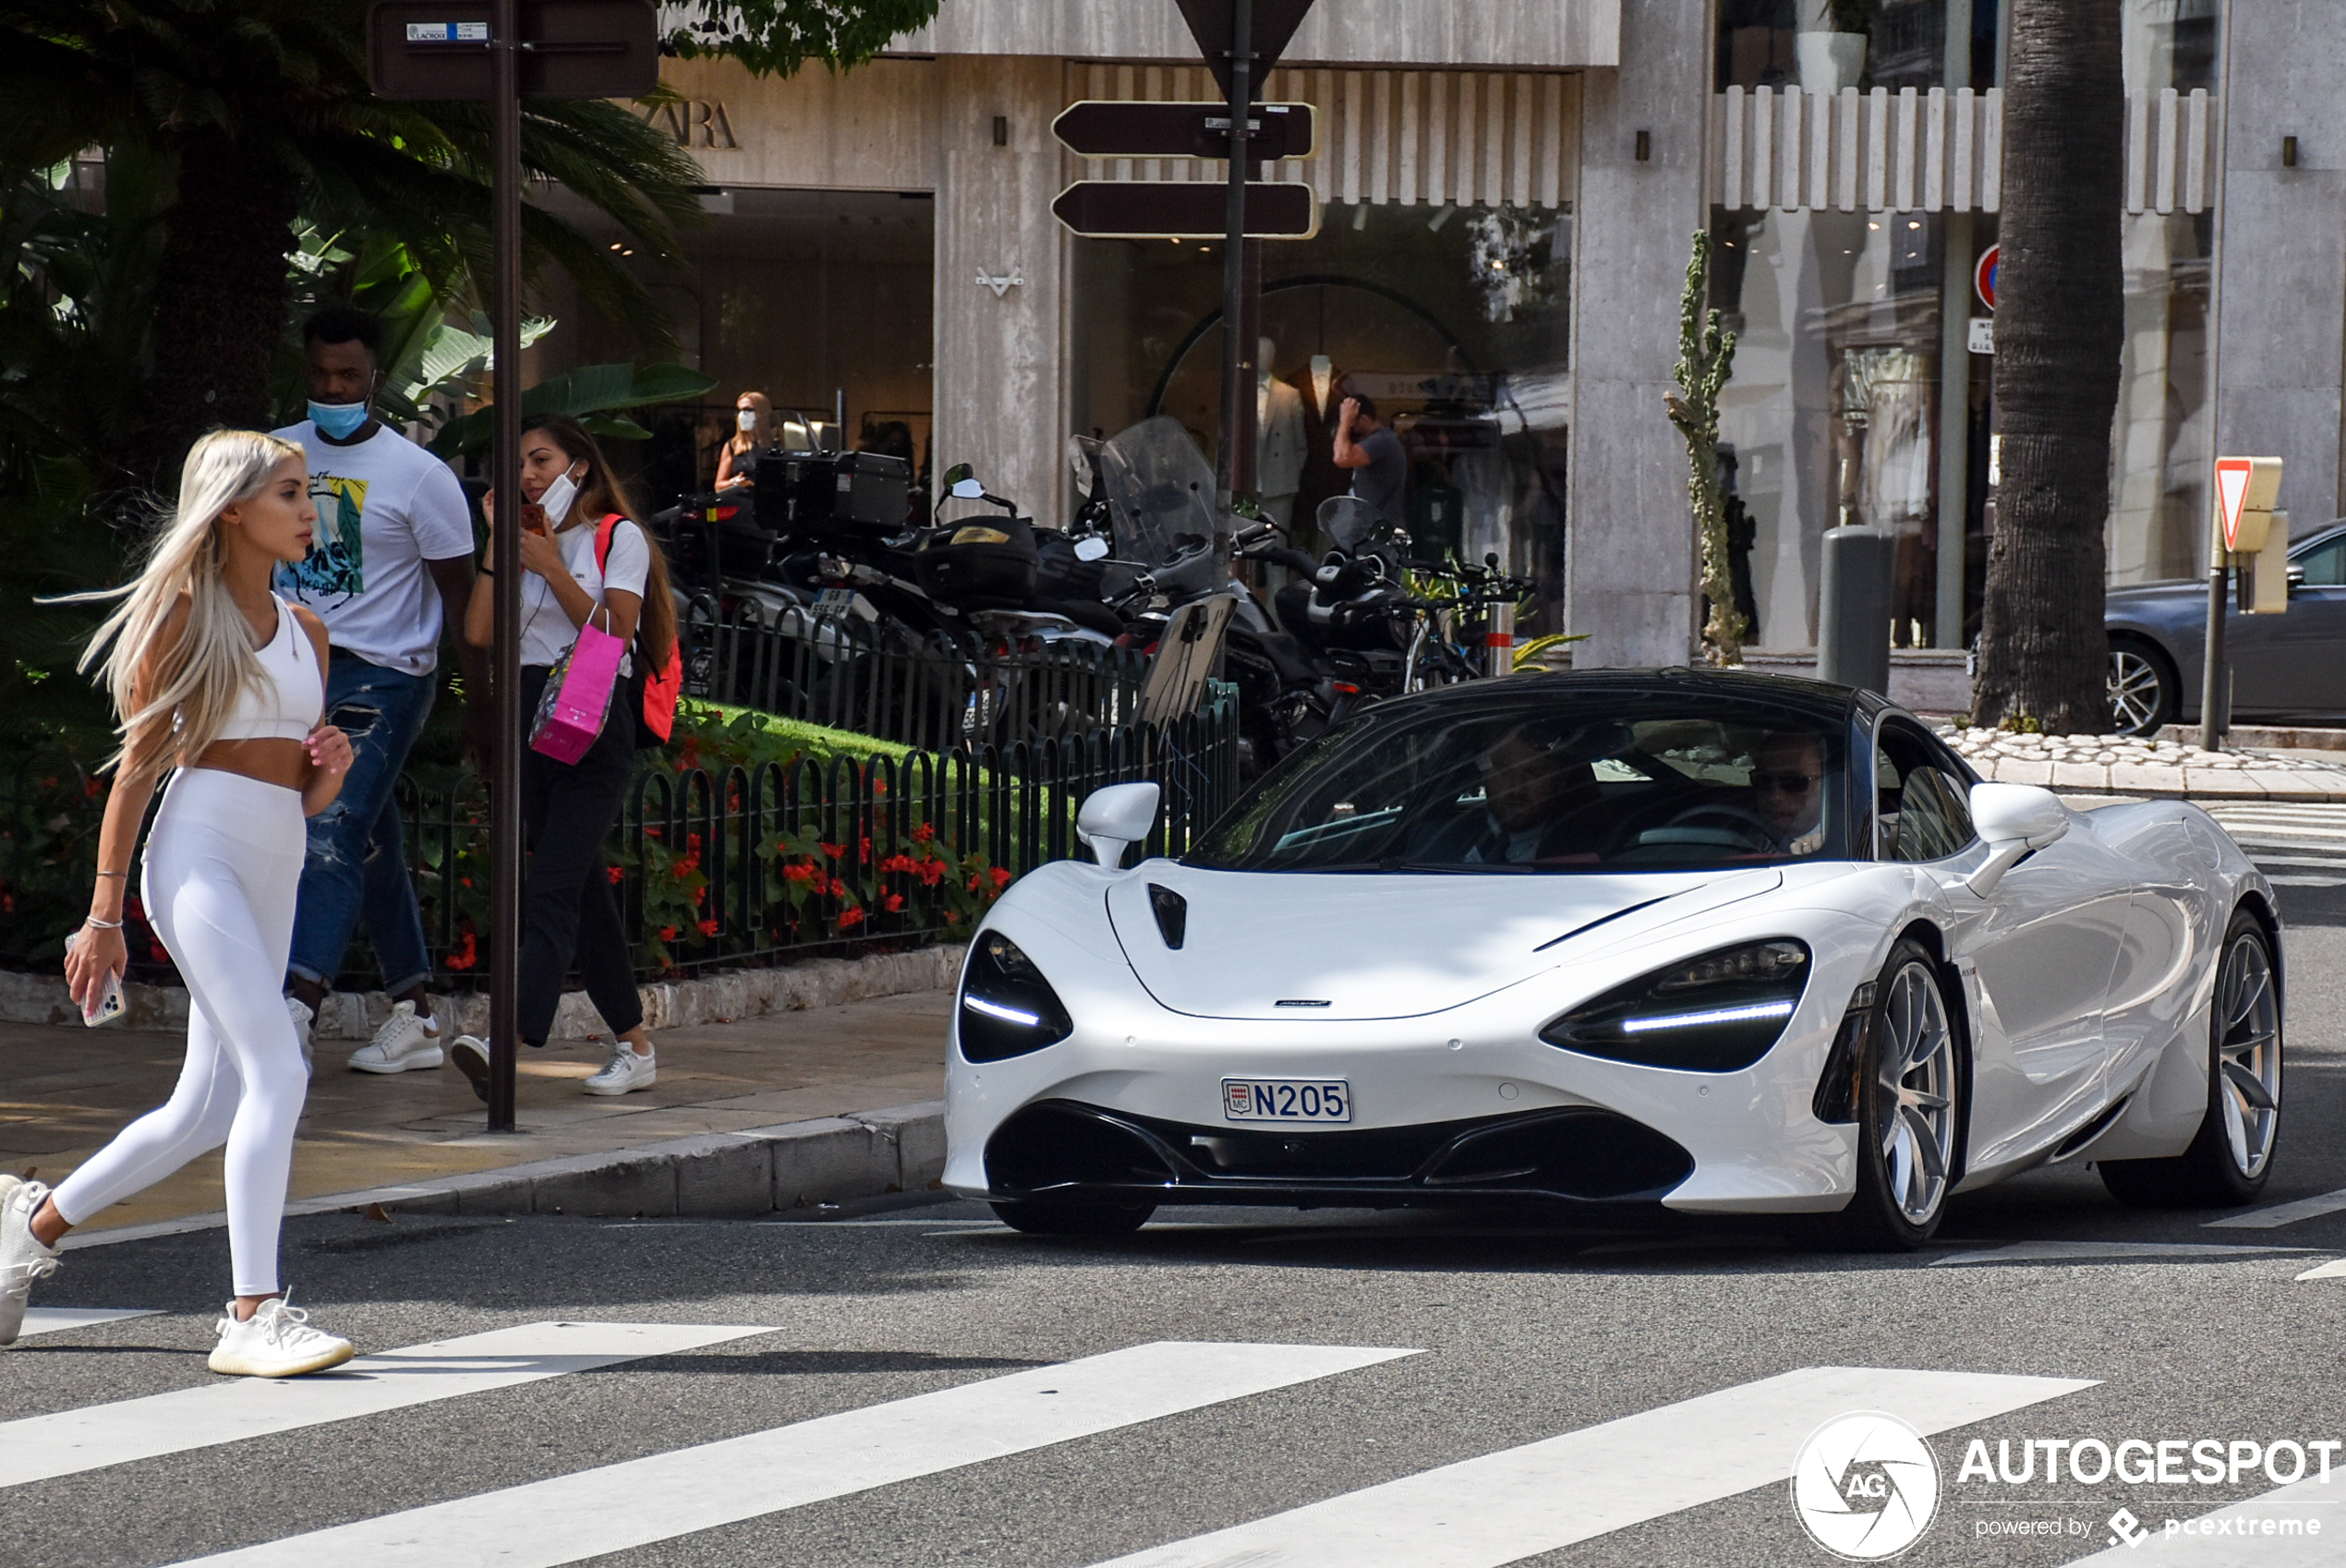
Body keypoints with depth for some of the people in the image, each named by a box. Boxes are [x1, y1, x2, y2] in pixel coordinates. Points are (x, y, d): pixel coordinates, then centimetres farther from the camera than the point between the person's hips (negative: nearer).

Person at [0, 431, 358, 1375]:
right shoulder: (184, 616, -2)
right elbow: (137, 767, -4)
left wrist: (331, 770, -3)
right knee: (277, 1074, -20)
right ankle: (254, 1316, -21)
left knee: (207, 1111, 9)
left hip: (276, 870, 8)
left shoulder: (305, 633, 17)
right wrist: (103, 915, -7)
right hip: (199, 853, -8)